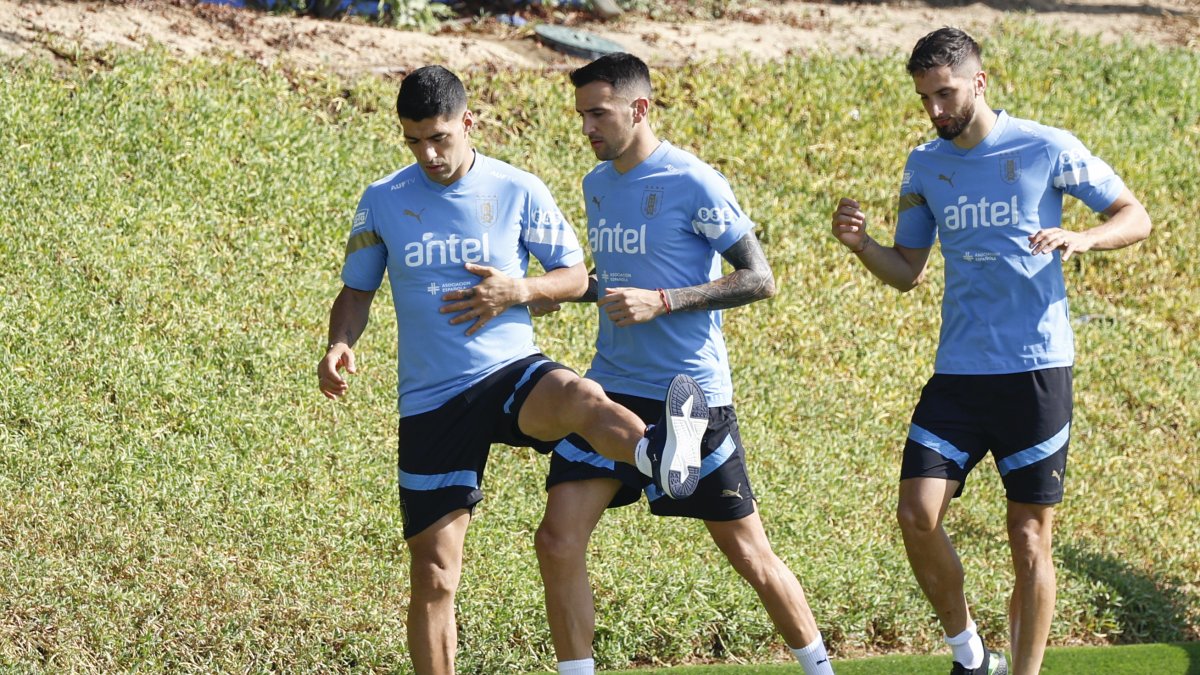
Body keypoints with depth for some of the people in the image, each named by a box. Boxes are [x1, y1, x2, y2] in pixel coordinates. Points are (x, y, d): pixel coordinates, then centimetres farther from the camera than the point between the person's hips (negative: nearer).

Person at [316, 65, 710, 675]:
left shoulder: (518, 191, 1)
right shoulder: (382, 202, 4)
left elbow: (575, 275, 9)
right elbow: (356, 291, 14)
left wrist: (520, 291, -13)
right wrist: (340, 345, -8)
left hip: (512, 372, -2)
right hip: (429, 400, 3)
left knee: (579, 398, -39)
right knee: (434, 575, 1)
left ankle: (662, 456, -71)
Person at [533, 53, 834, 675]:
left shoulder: (693, 184, -12)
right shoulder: (597, 184, 10)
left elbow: (759, 279, -13)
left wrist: (662, 302, -21)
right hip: (612, 389, 6)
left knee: (750, 555, 2)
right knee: (557, 541, -7)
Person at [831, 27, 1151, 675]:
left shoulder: (1047, 149, -4)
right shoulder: (925, 165, 9)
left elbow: (1135, 217, 2)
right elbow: (907, 271, 15)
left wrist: (1082, 238, -18)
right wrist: (861, 245, -5)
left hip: (1036, 369, -4)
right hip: (958, 372, 4)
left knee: (1030, 538, -2)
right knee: (917, 513, -9)